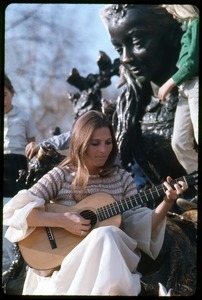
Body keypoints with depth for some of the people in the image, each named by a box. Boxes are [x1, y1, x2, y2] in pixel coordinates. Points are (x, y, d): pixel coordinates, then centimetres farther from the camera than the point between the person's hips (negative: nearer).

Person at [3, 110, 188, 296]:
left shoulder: (122, 178, 11)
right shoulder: (61, 176, 1)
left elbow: (140, 226, 5)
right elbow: (15, 210, -9)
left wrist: (167, 202, -10)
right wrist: (63, 221, -18)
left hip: (112, 259, 3)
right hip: (66, 261, -2)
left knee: (106, 235, -33)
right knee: (103, 236, -34)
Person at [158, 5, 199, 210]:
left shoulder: (197, 23, -8)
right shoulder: (189, 24, 19)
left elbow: (193, 62, -13)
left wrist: (169, 83, -5)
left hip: (196, 87, -9)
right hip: (186, 88, 9)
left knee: (198, 141, -11)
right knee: (180, 142, 6)